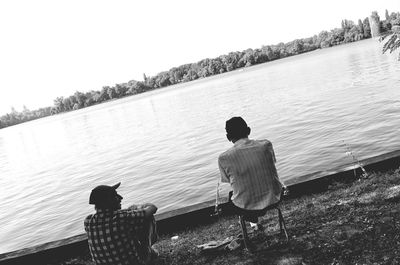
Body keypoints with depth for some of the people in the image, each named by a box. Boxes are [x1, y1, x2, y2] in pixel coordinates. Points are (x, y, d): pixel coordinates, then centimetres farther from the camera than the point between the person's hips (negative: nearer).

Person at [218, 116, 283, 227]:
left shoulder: (224, 158, -17)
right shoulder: (266, 145, -11)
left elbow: (227, 180, 0)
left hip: (246, 209, -2)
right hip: (273, 200, 2)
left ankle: (253, 222, 42)